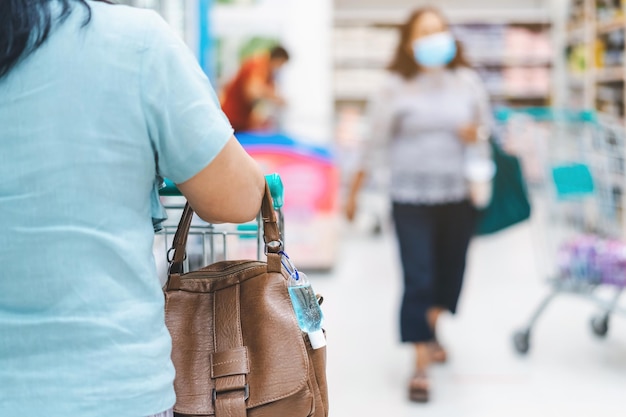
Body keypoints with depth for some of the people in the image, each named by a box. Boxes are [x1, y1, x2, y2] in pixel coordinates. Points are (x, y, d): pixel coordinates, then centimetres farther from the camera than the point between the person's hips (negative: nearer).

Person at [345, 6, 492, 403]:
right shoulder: (396, 88, -4)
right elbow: (375, 142, -1)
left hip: (458, 195, 4)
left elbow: (487, 126, 15)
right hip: (411, 198, -3)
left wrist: (477, 135, -9)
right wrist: (354, 192, 1)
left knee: (450, 272, 14)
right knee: (418, 279, -5)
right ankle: (421, 365, 3)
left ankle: (430, 327, 44)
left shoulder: (467, 82, 4)